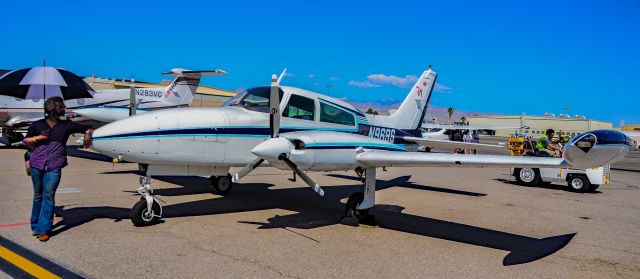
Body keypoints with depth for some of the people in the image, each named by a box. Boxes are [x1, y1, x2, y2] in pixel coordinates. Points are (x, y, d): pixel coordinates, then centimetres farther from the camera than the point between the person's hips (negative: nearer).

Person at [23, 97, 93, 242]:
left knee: (49, 196, -5)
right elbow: (25, 140, 16)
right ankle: (35, 225, 27)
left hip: (54, 167, -1)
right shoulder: (37, 125, 6)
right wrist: (37, 138, -4)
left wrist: (87, 136, -9)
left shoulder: (67, 125, 5)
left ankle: (43, 229, 0)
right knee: (38, 195, 11)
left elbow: (87, 128, 12)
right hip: (37, 164, 1)